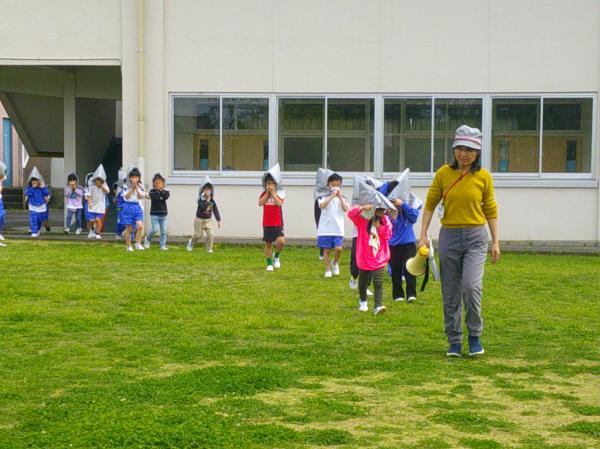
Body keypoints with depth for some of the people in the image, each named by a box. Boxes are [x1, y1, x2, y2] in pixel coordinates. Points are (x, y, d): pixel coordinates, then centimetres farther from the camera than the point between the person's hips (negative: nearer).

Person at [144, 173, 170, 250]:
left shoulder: (165, 192, 7)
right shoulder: (152, 192, -1)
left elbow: (166, 197, -15)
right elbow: (156, 198, -19)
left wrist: (161, 190, -11)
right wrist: (158, 190, -12)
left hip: (163, 215, 3)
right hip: (154, 214, -3)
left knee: (164, 231, -1)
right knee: (155, 229, -11)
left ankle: (163, 245, 9)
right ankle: (147, 239, 17)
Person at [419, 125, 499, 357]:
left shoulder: (484, 176, 0)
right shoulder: (443, 173, -1)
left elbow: (491, 210, 6)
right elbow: (430, 204, 5)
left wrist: (496, 242, 4)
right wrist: (423, 235, 0)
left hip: (475, 237, -1)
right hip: (449, 236, 1)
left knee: (471, 286, -17)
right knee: (450, 293, 6)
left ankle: (475, 336, 3)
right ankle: (454, 341, 19)